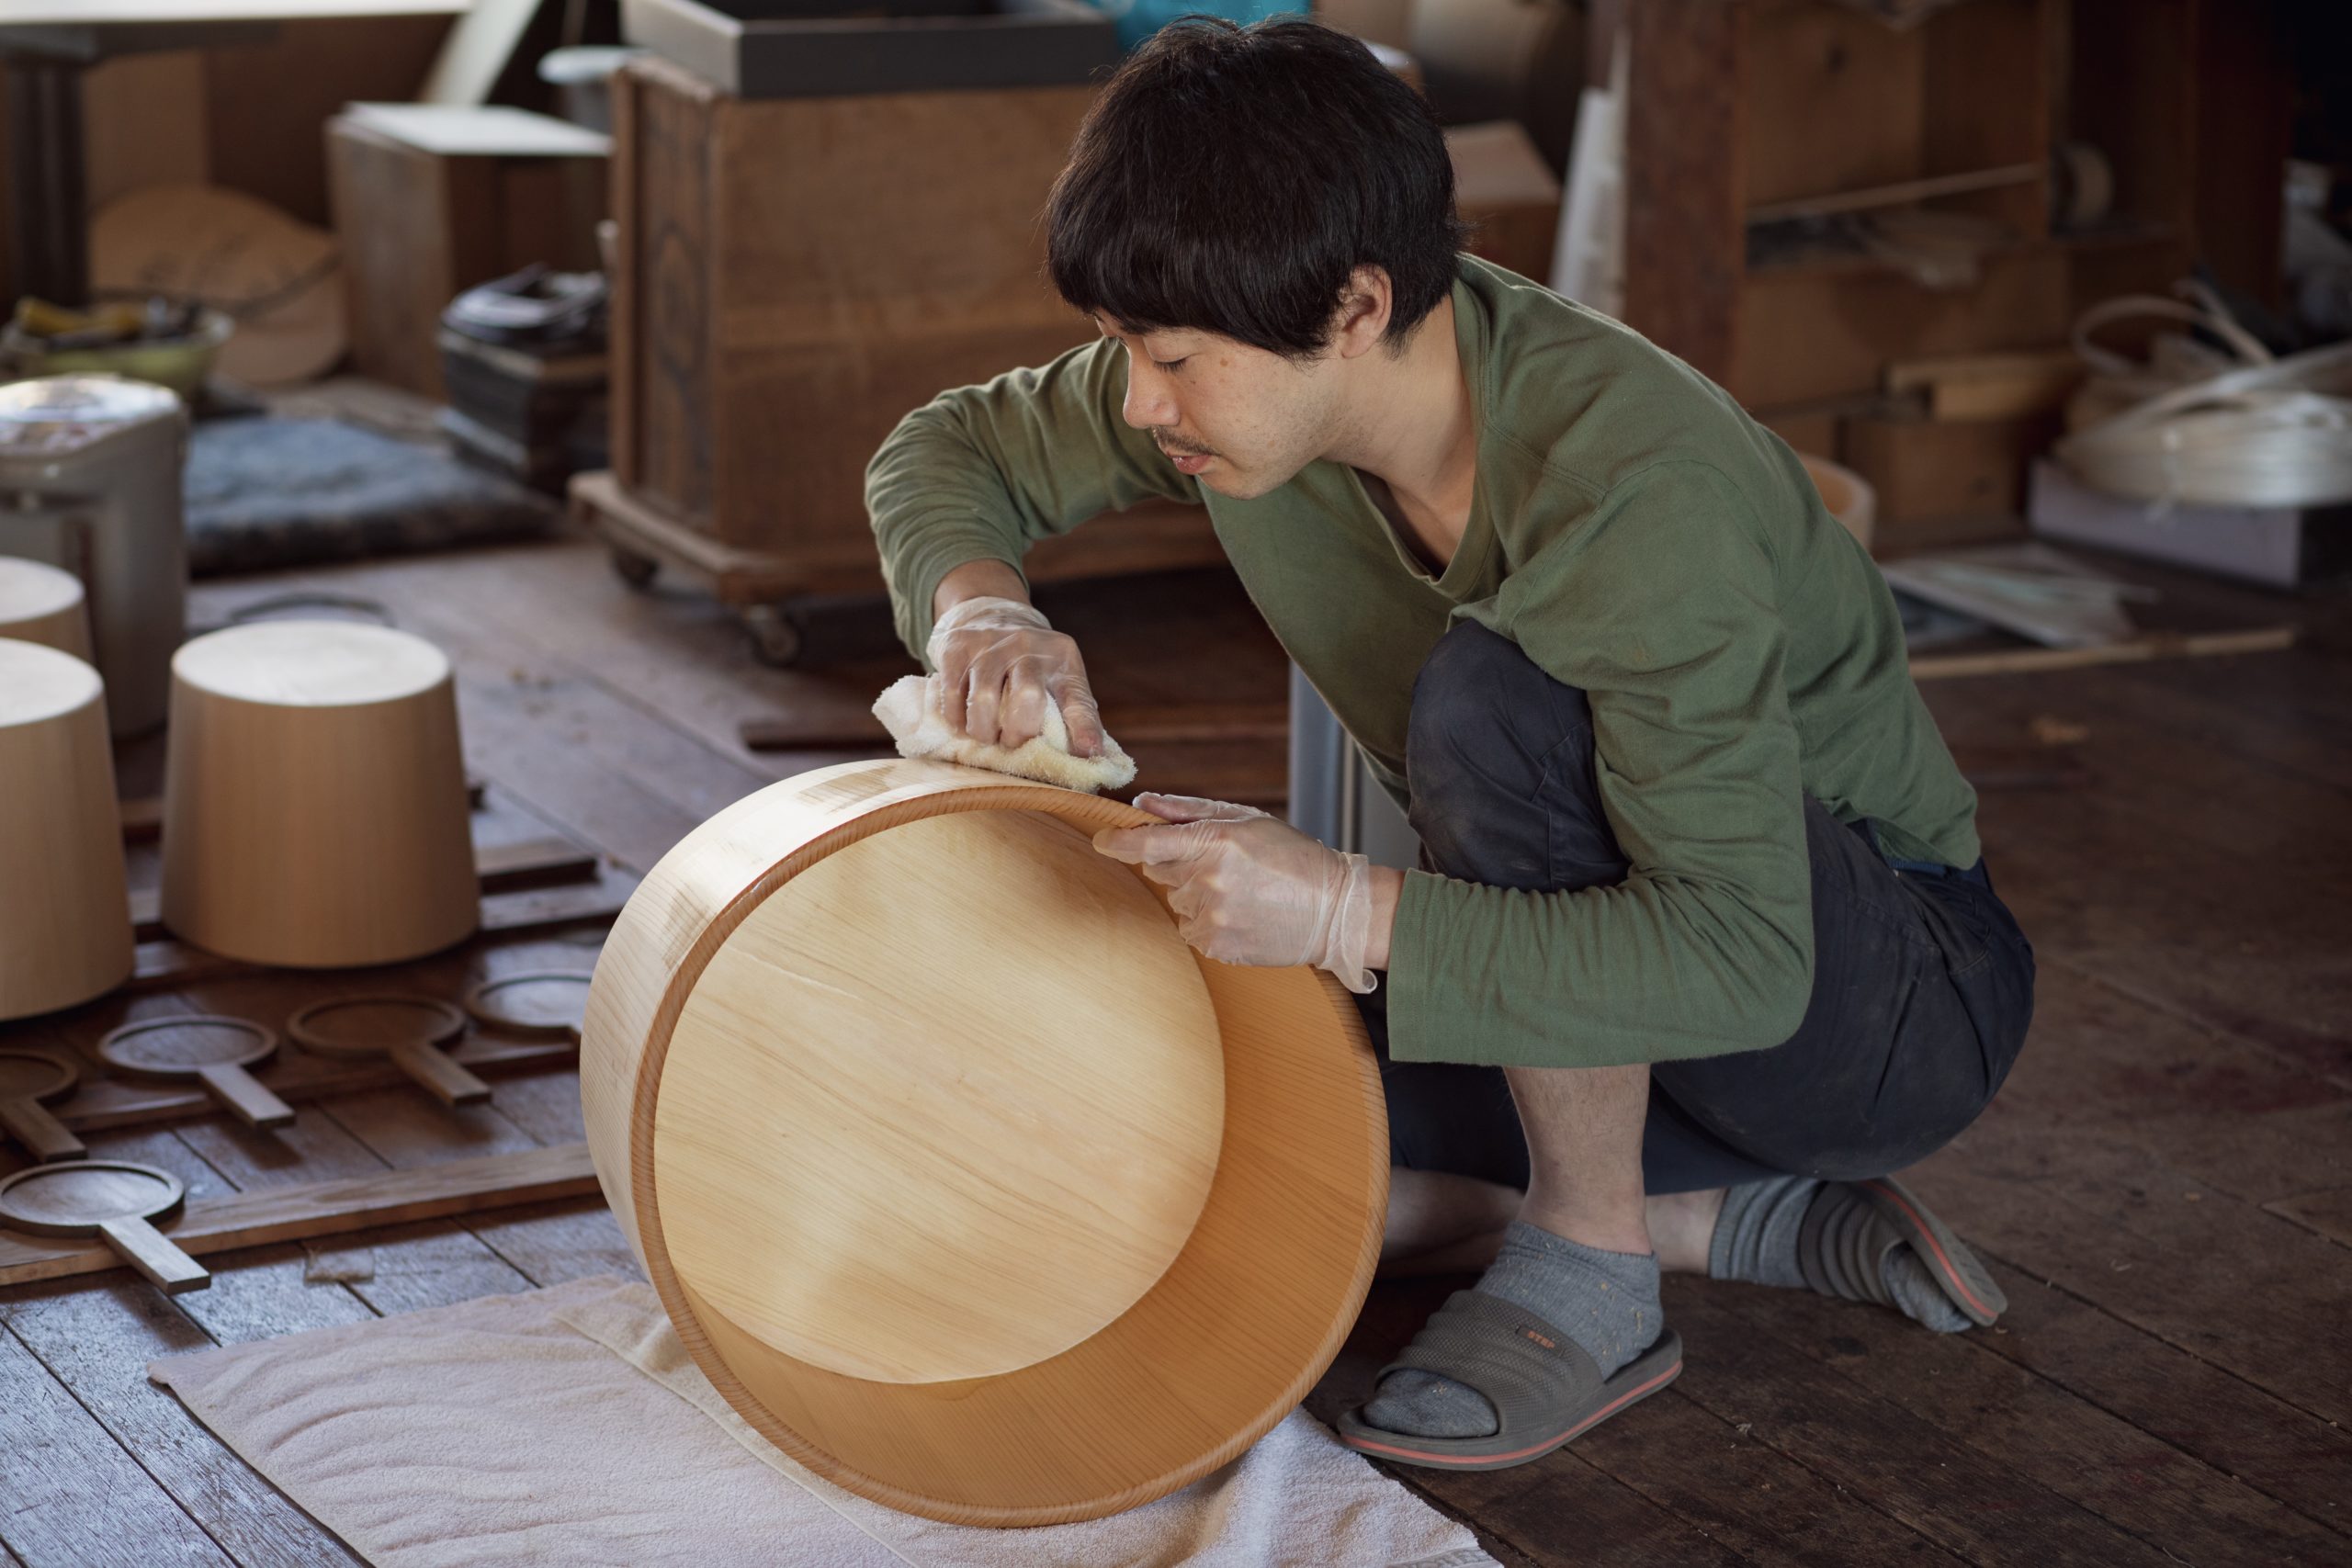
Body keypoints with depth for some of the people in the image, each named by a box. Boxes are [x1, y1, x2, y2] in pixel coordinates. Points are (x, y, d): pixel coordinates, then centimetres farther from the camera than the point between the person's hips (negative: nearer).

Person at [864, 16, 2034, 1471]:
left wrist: (1347, 913, -46)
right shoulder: (1257, 373, -12)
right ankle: (1780, 1221, -1)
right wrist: (979, 603, -19)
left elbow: (1742, 959, -38)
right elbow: (951, 448, 5)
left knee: (1496, 694, -33)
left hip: (1893, 1000, -8)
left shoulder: (1634, 490, -34)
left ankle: (1592, 1274, -16)